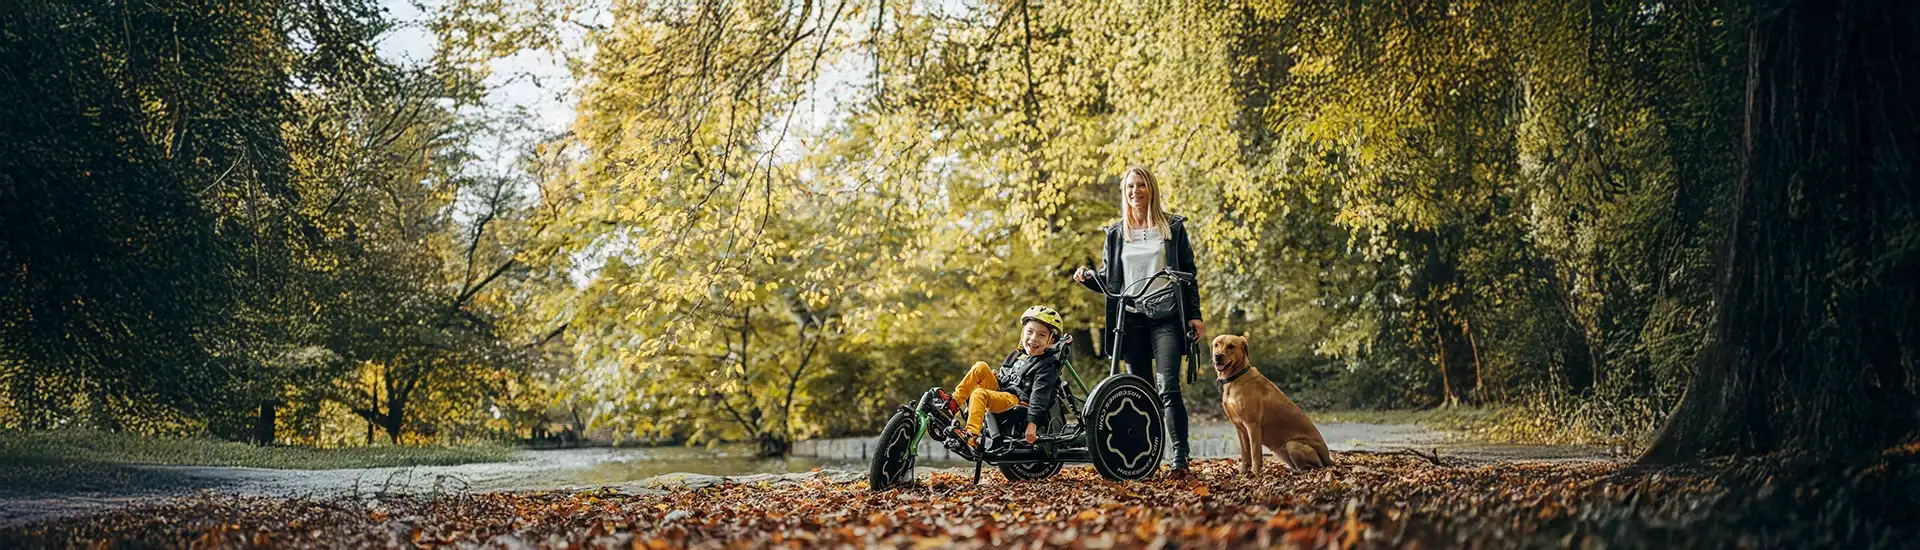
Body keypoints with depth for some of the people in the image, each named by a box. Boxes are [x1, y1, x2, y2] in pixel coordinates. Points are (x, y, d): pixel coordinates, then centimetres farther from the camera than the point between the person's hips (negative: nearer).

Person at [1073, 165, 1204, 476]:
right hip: (1131, 319, 3)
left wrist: (1194, 316, -2)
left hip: (1166, 316, -3)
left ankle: (1180, 458, -15)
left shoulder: (1173, 227, 6)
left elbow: (1189, 274, 6)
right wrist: (1087, 277, -5)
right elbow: (1109, 281, 16)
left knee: (1168, 388, -14)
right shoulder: (1116, 233, 13)